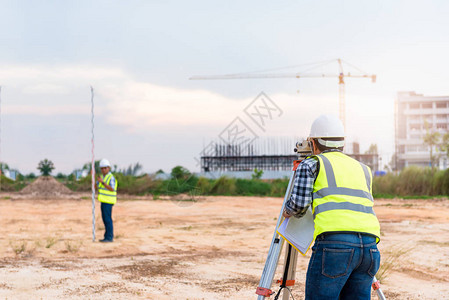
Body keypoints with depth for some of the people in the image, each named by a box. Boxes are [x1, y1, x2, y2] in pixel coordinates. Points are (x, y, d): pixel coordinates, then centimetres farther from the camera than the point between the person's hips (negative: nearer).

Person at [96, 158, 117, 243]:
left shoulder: (111, 177, -12)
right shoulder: (102, 176, 15)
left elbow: (112, 189, -23)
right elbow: (96, 186, 11)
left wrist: (102, 182, -26)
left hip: (108, 201, -9)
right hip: (104, 201, 9)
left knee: (107, 219, -9)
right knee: (105, 219, 11)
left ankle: (109, 237, -7)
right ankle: (108, 236, 18)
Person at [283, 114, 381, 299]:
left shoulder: (311, 164, 15)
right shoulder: (362, 169, 29)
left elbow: (299, 203, 5)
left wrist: (288, 211, 27)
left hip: (334, 242, -5)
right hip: (369, 243, 5)